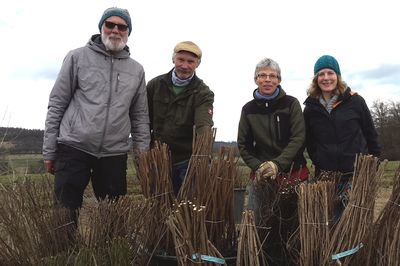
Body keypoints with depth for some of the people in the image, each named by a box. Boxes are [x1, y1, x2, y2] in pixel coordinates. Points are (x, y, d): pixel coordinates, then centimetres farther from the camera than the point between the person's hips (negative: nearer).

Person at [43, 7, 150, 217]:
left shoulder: (136, 70, 11)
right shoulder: (78, 57, 3)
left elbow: (140, 118, 12)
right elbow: (57, 105, 2)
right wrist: (49, 151, -2)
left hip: (115, 155, 3)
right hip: (73, 149, -2)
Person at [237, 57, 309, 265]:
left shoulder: (291, 104, 1)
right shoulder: (248, 109, 7)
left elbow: (298, 138, -6)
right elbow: (243, 144, 8)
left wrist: (278, 164, -17)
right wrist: (257, 166, -6)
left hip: (293, 174, -1)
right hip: (261, 177, 2)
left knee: (292, 225, 0)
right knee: (263, 226, 2)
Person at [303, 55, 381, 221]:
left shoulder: (355, 101, -2)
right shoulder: (311, 108, 4)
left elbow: (371, 135, 4)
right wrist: (318, 161, 5)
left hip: (357, 173, -1)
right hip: (326, 176, 2)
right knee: (330, 219, 2)